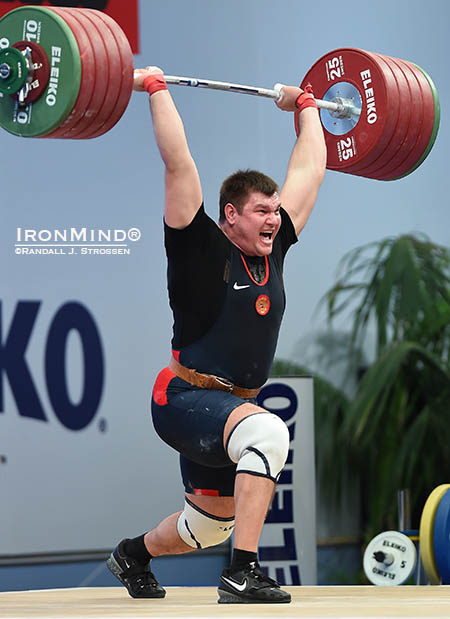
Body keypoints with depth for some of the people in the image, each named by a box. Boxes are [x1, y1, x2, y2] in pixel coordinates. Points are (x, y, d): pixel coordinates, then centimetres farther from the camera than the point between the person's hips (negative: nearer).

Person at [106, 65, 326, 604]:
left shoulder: (273, 250, 5)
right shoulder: (203, 250, -13)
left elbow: (308, 171, 14)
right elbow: (179, 164, -18)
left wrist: (306, 108, 21)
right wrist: (156, 89, -16)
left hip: (232, 406, 8)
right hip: (185, 399, -8)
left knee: (210, 525, 21)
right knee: (268, 432, -36)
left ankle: (133, 554, 51)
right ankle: (242, 574, -32)